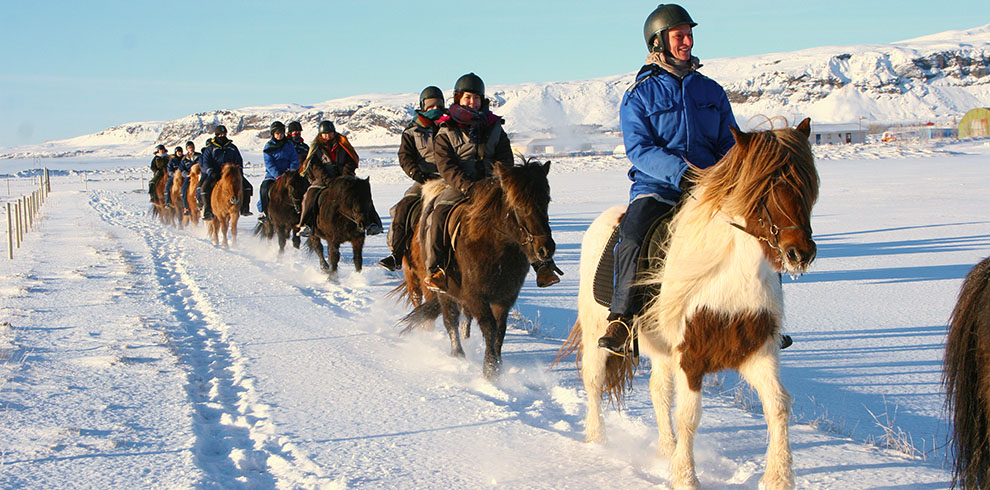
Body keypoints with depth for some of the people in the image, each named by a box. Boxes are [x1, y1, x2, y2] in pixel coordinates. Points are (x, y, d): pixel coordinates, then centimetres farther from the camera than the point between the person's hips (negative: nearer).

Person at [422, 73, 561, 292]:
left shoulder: (494, 128, 15)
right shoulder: (446, 132, 7)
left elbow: (505, 160, 8)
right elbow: (446, 166, -5)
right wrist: (468, 186, -20)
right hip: (458, 188, -2)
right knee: (438, 215, -31)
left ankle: (542, 265, -15)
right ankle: (435, 269, -29)